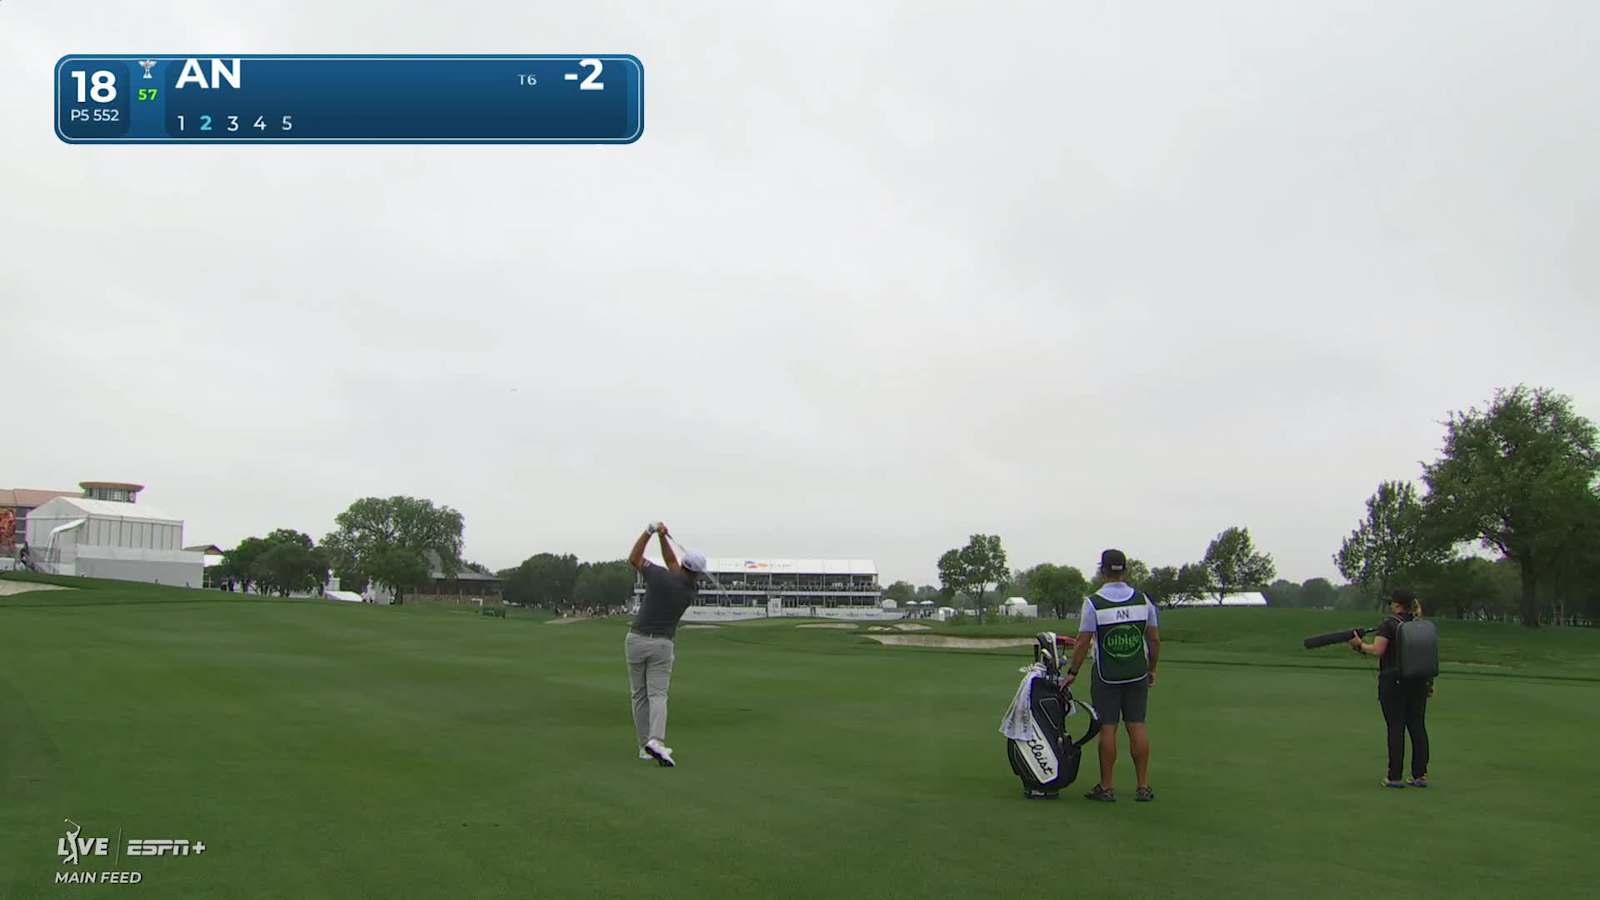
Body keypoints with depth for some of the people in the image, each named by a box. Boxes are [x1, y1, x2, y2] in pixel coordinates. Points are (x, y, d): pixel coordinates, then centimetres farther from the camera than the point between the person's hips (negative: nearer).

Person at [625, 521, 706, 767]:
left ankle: (645, 746, 9)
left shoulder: (661, 576, -7)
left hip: (636, 640, 0)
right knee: (658, 695, -4)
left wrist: (651, 531, 6)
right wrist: (663, 536, 7)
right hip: (662, 644, 0)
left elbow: (634, 559, 7)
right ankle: (656, 740, -27)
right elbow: (671, 563, 14)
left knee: (639, 695, 9)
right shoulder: (693, 591, 3)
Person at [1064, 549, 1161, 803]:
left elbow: (1083, 642, -8)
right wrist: (1152, 669, 16)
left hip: (1106, 676, -3)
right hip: (1137, 674, 3)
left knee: (1107, 729, 1)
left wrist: (1073, 672, 2)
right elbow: (1155, 640, 4)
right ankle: (1144, 786, 8)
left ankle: (1106, 788, 5)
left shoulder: (1093, 603, -10)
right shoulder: (1143, 600, 0)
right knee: (1137, 726, 6)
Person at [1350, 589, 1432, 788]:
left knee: (1396, 728, -3)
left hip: (1393, 682, -6)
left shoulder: (1389, 624, -9)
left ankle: (1394, 777, -1)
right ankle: (1420, 775, 10)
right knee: (1418, 726, 8)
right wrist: (1430, 682, 17)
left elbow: (1377, 650, -18)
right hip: (1418, 683, 6)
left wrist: (1359, 644, -2)